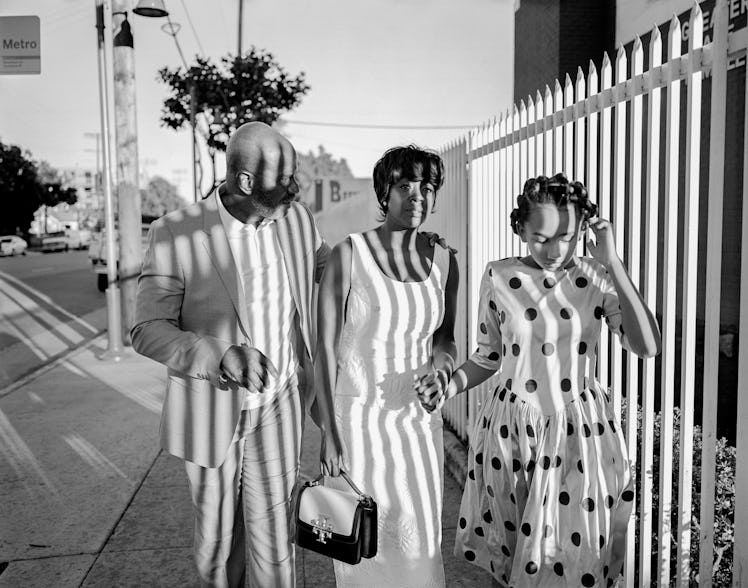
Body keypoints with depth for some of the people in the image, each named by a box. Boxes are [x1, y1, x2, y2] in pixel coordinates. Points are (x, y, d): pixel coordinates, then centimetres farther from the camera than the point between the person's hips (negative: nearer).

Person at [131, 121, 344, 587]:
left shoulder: (298, 219, -4)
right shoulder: (175, 234, -15)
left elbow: (333, 269, 16)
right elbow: (147, 331, -13)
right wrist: (221, 356, -30)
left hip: (278, 408, 2)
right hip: (211, 412, -1)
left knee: (274, 541, 7)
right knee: (217, 536, 18)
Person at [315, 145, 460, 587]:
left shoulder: (444, 261, 1)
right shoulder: (349, 254, -12)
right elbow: (326, 345, -10)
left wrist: (443, 356, -10)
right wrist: (328, 430, -10)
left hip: (418, 417, 4)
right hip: (358, 413, -3)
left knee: (420, 538, 11)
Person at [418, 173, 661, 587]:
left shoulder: (597, 278, -5)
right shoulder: (499, 277, -5)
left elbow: (647, 346, -17)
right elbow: (488, 356, 5)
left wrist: (613, 264, -20)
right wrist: (450, 386, -13)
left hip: (579, 432, 0)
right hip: (511, 430, 0)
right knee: (508, 553, 15)